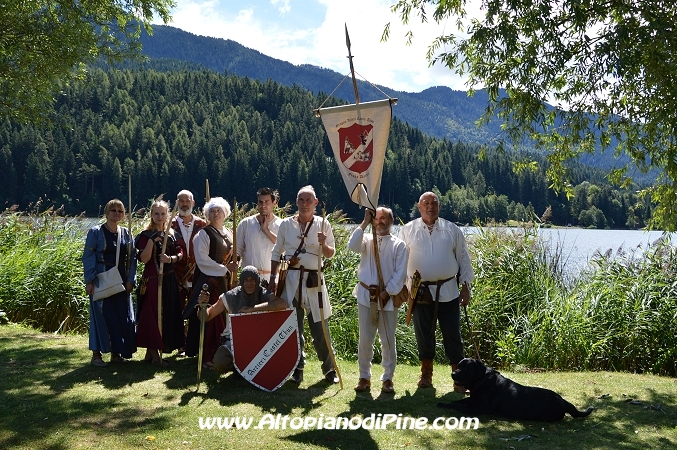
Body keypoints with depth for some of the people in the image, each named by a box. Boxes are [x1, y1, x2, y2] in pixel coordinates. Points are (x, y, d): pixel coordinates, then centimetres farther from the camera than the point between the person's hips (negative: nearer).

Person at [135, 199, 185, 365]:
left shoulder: (171, 234, 12)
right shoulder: (145, 235, -4)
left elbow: (180, 254, 9)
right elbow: (143, 259, -13)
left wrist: (171, 259, -11)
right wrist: (152, 240, -21)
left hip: (169, 280, 6)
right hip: (152, 280, -6)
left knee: (168, 315, 7)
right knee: (152, 314, -5)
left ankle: (152, 352, 17)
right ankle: (154, 354, 2)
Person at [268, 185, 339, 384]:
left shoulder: (322, 224, 2)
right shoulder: (286, 224, 4)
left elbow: (330, 254, 3)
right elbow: (277, 253, 11)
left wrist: (324, 244, -18)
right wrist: (272, 278, 7)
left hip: (313, 279, -1)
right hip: (291, 279, 1)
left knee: (319, 327, 1)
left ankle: (329, 369, 13)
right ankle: (297, 368, 18)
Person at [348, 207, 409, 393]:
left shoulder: (399, 245, 3)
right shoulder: (367, 240, 7)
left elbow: (401, 273, -3)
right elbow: (352, 246, -15)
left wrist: (388, 291, -11)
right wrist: (365, 223, -13)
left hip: (388, 297, -1)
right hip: (366, 295, 1)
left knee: (388, 340, 4)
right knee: (365, 340, 6)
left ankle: (388, 378, 15)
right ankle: (364, 377, 17)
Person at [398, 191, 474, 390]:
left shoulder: (452, 230, 5)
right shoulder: (407, 230, 3)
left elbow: (463, 259, 8)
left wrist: (465, 286, 4)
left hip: (448, 291, 0)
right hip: (420, 291, 0)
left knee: (452, 335, 2)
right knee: (424, 334, 9)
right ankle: (426, 373, 24)